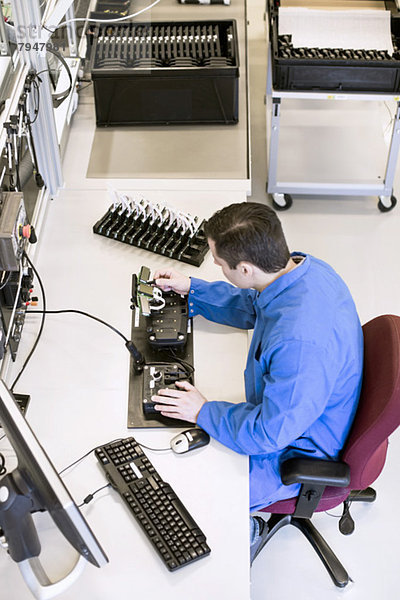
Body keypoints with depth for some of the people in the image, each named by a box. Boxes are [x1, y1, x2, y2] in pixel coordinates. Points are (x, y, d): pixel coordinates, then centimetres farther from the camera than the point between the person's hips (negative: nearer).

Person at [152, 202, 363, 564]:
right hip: (280, 412, 9)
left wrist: (203, 411, -17)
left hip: (297, 456, -9)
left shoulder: (301, 342, -42)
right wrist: (191, 288, 11)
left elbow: (269, 434, -29)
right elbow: (251, 307, 11)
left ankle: (247, 532, 26)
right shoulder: (303, 266, -13)